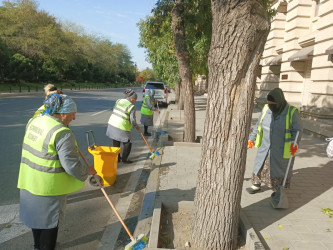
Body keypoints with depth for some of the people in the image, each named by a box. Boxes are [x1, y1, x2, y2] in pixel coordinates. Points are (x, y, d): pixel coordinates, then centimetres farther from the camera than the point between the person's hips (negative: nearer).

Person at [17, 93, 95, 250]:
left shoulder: (34, 121, 0)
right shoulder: (63, 133, -27)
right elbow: (71, 166, -26)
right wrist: (87, 171, -7)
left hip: (29, 180, 9)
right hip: (49, 185, -9)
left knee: (36, 213, 26)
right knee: (50, 219, 12)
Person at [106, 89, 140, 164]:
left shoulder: (119, 101, 6)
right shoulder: (131, 107, -12)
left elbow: (115, 111, 13)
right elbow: (132, 120, -13)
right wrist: (136, 126, 5)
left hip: (112, 124, 7)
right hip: (121, 128, -7)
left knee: (116, 143, 20)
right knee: (127, 143, 11)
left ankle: (116, 158, 31)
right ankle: (124, 159, 16)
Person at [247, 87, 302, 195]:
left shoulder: (292, 112, -18)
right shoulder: (266, 109, -7)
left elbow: (297, 130, -13)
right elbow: (258, 125, 5)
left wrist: (295, 143, -30)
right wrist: (251, 138, 7)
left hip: (282, 149, -4)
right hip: (265, 147, 4)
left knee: (280, 170, 11)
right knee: (260, 166, 16)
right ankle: (256, 185, 38)